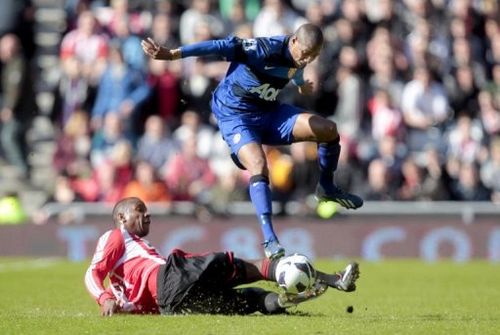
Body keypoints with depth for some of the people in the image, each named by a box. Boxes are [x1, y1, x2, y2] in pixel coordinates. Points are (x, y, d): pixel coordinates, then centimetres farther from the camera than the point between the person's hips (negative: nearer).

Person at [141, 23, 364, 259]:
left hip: (269, 111, 7)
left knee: (328, 130, -1)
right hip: (236, 115, -7)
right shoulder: (265, 49, -30)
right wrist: (173, 54, -46)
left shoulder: (298, 56, -6)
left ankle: (326, 188, 23)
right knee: (258, 167, -30)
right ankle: (269, 240, -30)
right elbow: (222, 47, -38)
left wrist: (301, 84, 45)